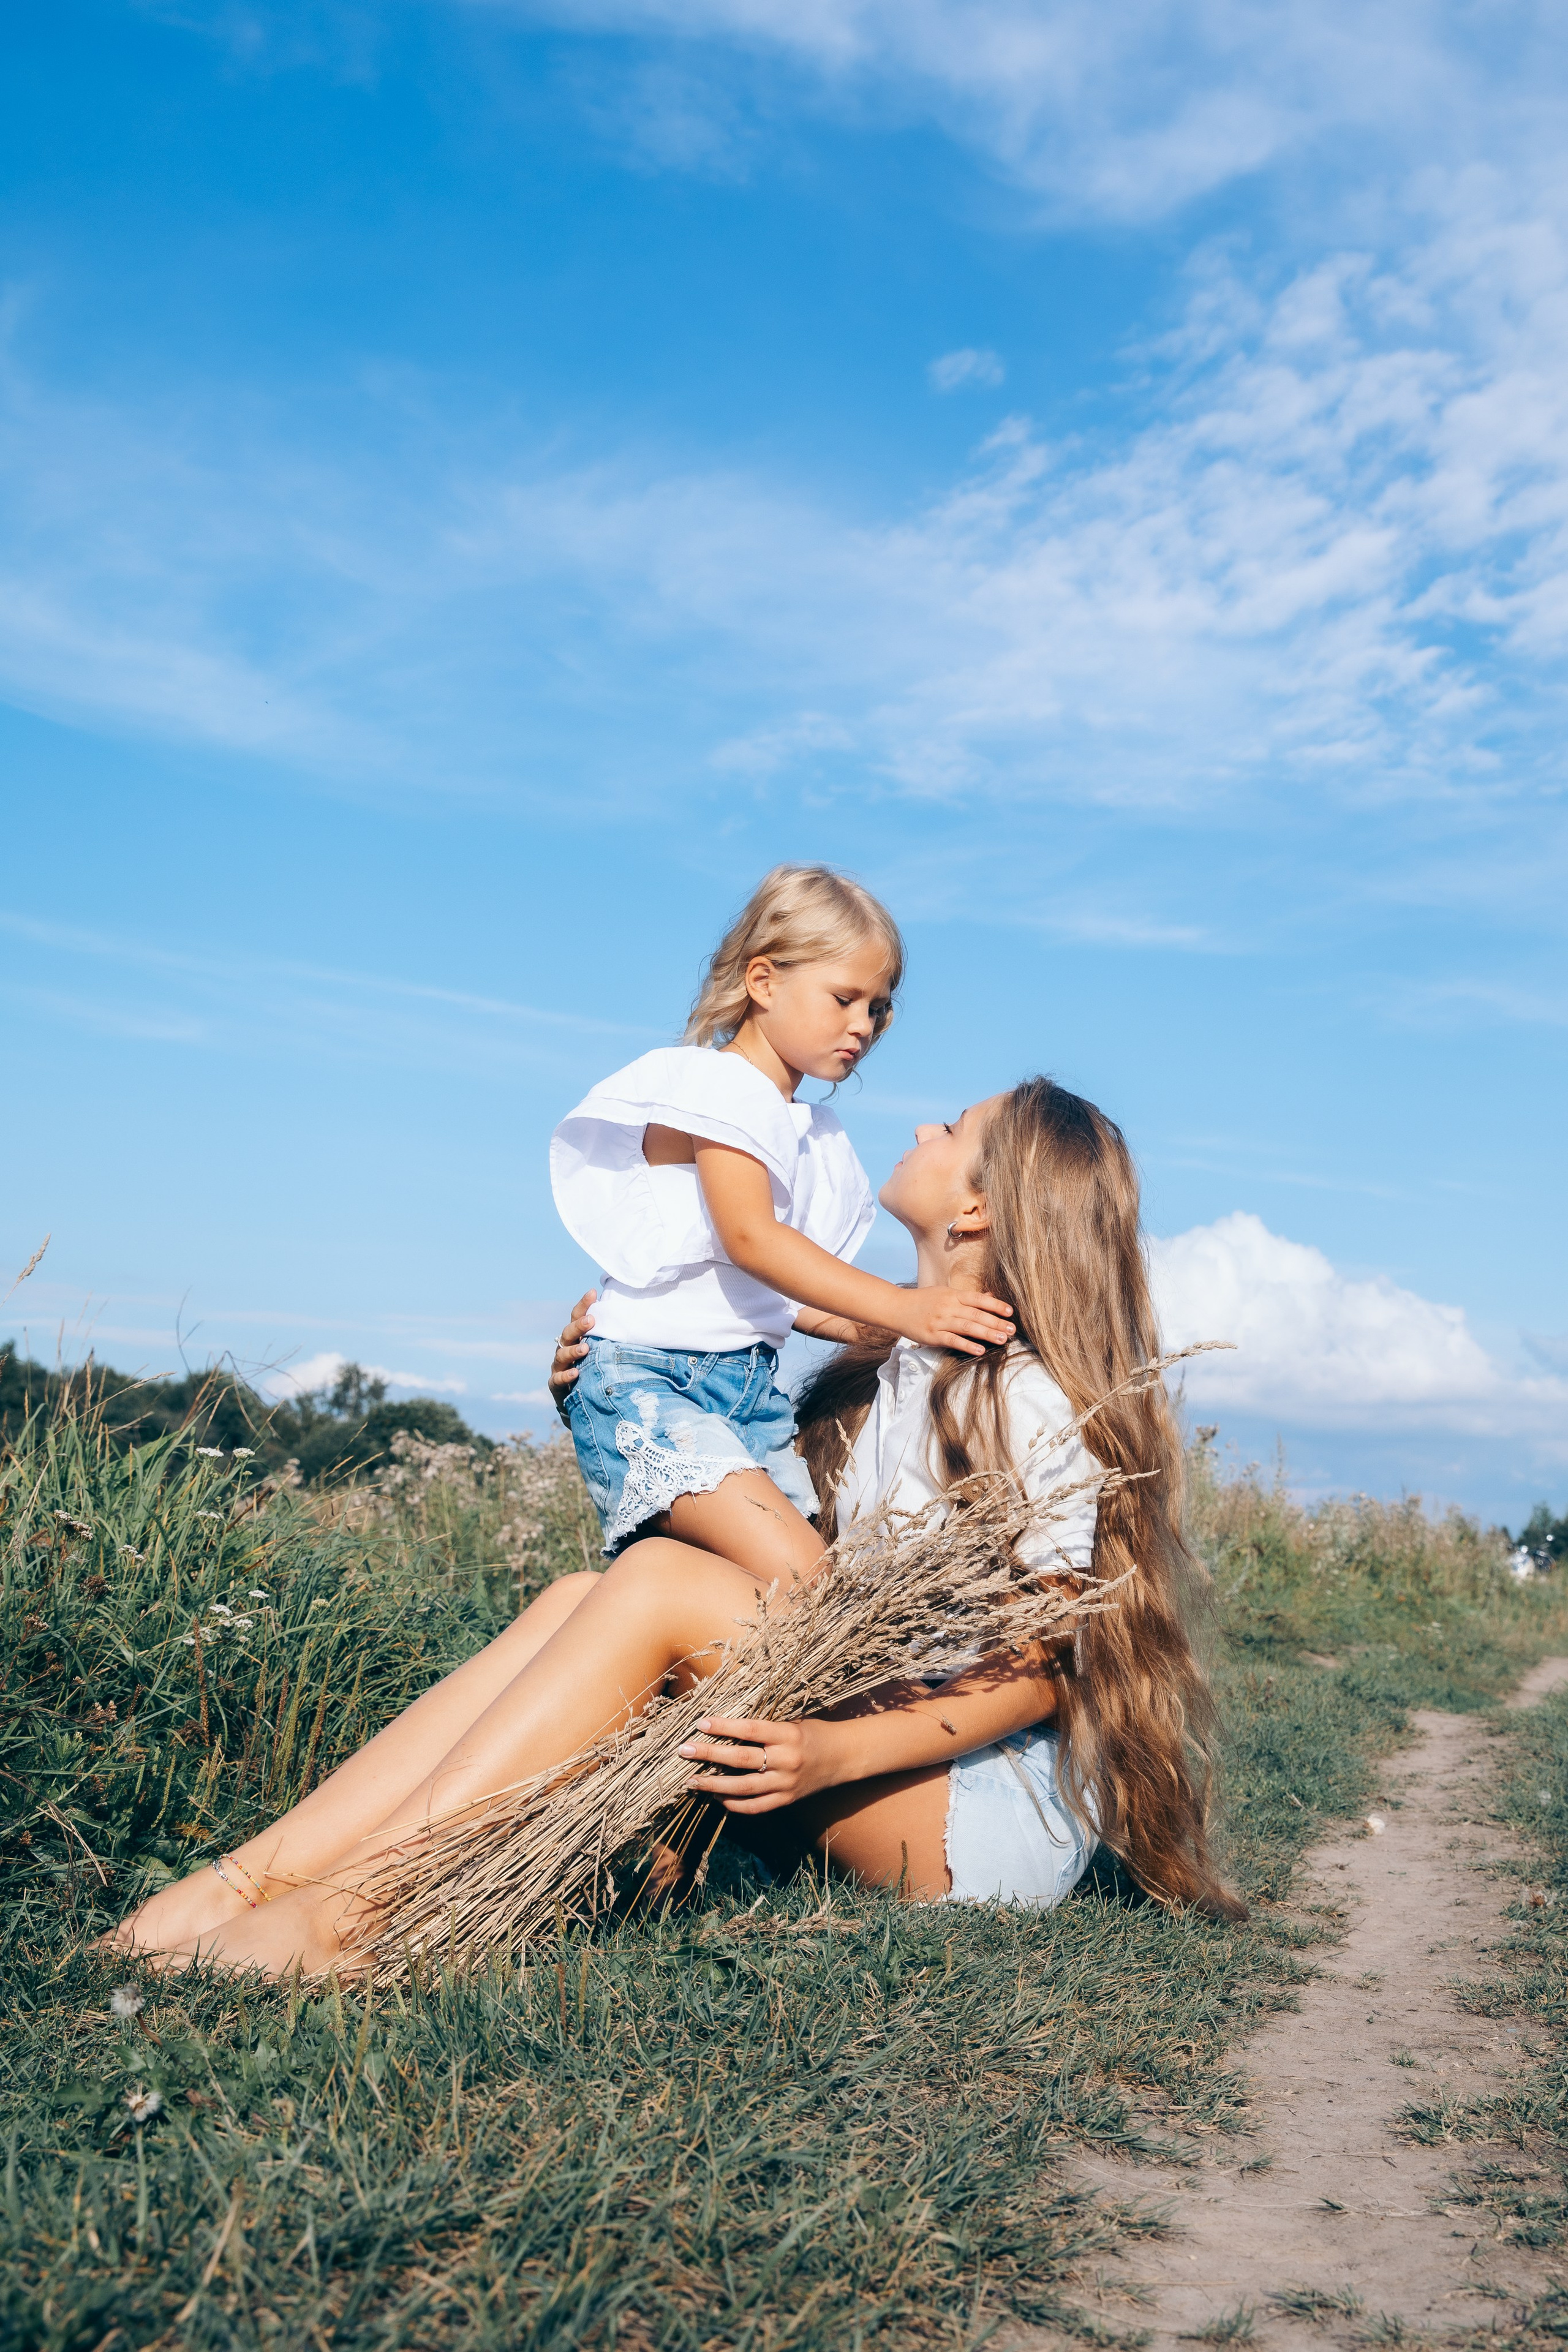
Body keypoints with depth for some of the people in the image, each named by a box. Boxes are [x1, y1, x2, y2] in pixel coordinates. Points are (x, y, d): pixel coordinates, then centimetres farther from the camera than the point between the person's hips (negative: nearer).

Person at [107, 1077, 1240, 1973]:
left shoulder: (1031, 1399, -14)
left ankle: (341, 1909, -28)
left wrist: (836, 1753, -30)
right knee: (582, 1595, -13)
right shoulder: (880, 1365, 11)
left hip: (998, 1811, -7)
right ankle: (254, 1874, -24)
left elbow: (1036, 1672, -15)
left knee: (656, 1583, -25)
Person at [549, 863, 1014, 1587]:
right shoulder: (715, 1082, -4)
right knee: (799, 1576, -24)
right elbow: (749, 1237, -18)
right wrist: (901, 1308, -22)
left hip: (752, 1387, 8)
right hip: (647, 1373, -8)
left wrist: (894, 1336, 8)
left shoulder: (820, 1139, 20)